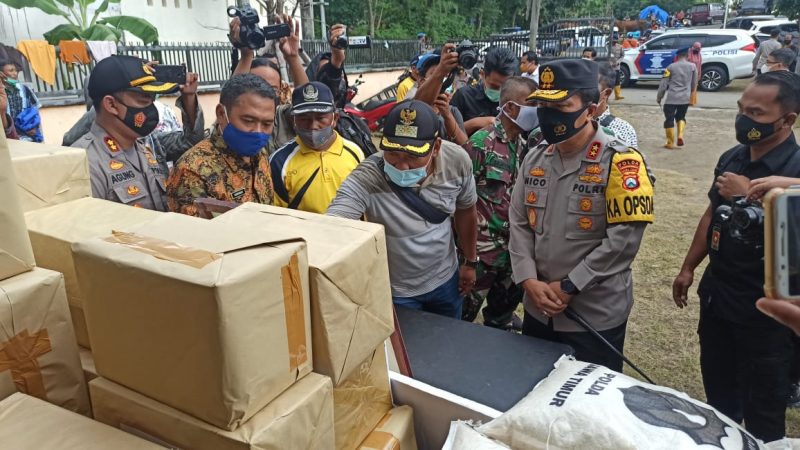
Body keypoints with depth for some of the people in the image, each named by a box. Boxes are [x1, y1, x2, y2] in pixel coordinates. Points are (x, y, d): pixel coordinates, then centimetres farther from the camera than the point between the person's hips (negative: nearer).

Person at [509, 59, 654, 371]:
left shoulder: (620, 161, -15)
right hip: (538, 309, 6)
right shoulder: (535, 159, 4)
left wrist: (568, 286, -18)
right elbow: (518, 224, 3)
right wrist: (529, 281, -10)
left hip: (596, 315, -5)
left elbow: (623, 239, -20)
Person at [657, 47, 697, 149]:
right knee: (681, 117, 22)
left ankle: (670, 143, 4)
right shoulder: (692, 66, 5)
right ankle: (680, 135, 1)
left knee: (669, 119, 4)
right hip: (685, 98, 3)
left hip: (671, 98, -3)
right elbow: (694, 84, 14)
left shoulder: (671, 67, -3)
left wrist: (659, 97, 8)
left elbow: (664, 84, -2)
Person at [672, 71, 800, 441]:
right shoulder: (731, 158, 2)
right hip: (716, 297, 7)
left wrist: (750, 197, -29)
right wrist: (688, 267, 15)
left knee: (762, 409, 13)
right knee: (718, 393, 24)